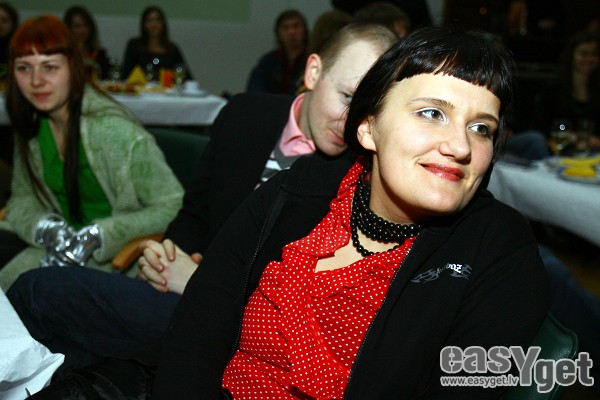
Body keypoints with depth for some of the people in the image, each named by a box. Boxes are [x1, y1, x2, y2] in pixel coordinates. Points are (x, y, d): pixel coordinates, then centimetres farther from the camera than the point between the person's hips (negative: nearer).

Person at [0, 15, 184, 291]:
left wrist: (97, 236, -26)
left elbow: (173, 207, -18)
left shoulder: (115, 131, -19)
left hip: (116, 257, -6)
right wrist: (45, 227, -14)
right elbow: (22, 199, 9)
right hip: (68, 239, 6)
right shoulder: (31, 124, 1)